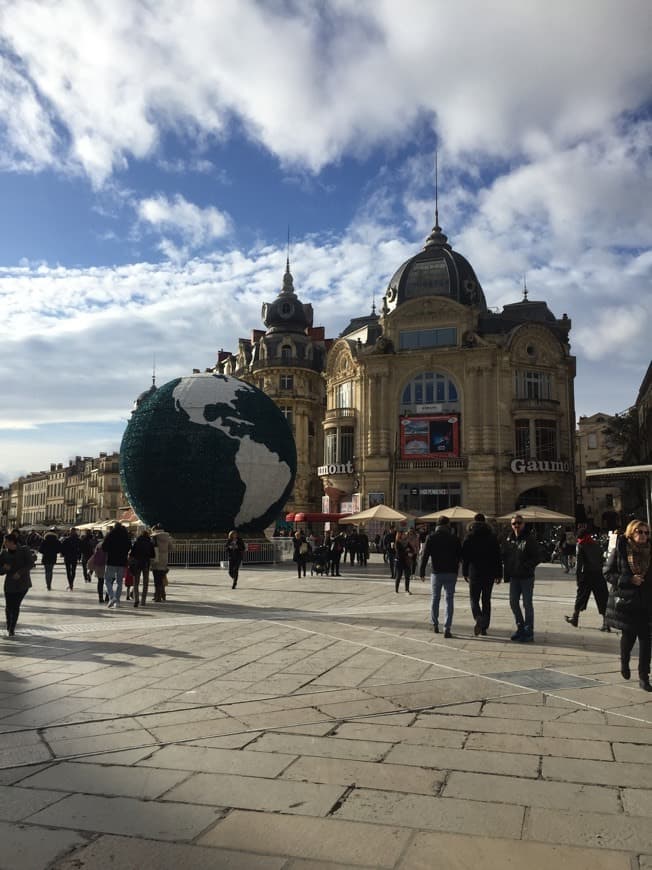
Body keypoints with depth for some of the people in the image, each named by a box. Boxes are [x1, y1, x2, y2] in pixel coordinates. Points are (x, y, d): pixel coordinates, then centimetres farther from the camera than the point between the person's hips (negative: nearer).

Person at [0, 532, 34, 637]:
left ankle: (12, 628, 9)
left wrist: (20, 572, -21)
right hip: (9, 583, 2)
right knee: (9, 606, 1)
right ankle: (9, 624, 30)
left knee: (16, 606, -4)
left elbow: (31, 563, -12)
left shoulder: (24, 550, -6)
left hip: (23, 583, -2)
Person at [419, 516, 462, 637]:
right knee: (449, 600, 3)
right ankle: (447, 629, -4)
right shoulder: (454, 538, -2)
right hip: (451, 573, -1)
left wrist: (422, 572, 1)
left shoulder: (431, 537, -2)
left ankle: (435, 625, 25)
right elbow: (460, 556, 1)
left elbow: (425, 555, -5)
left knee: (435, 598, 16)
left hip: (436, 573, 1)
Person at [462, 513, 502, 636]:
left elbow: (464, 557, -1)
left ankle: (479, 619, -21)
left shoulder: (469, 537, -2)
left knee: (474, 598, 5)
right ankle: (484, 627, 12)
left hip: (474, 573, -2)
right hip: (489, 574, 2)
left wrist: (465, 573, 6)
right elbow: (498, 557, 5)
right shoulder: (492, 537, 4)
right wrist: (499, 574, 8)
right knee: (486, 600, 11)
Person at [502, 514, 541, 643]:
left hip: (527, 577, -6)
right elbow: (504, 557, 14)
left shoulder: (530, 539, -8)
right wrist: (506, 572, 3)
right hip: (514, 577, 6)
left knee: (527, 604, 0)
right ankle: (520, 627, 26)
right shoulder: (508, 539, 8)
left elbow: (536, 558, -11)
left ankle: (528, 632, 7)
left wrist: (525, 566, -23)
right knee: (513, 602, 11)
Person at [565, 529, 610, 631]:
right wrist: (601, 571, 10)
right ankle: (606, 624, -4)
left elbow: (579, 562, -9)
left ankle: (574, 618, 23)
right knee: (603, 599, 2)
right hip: (599, 574, 3)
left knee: (581, 596, 12)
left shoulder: (581, 546, -3)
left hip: (587, 574, -3)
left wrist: (578, 577, -7)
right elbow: (601, 560, 9)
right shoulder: (597, 544, 11)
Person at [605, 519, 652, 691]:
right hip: (625, 601, -2)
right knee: (628, 635, 10)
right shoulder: (620, 550, -6)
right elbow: (608, 573, -5)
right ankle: (624, 663, 40)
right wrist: (629, 579, -16)